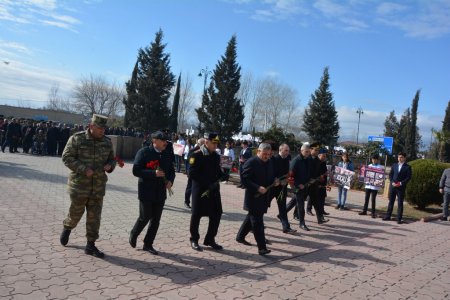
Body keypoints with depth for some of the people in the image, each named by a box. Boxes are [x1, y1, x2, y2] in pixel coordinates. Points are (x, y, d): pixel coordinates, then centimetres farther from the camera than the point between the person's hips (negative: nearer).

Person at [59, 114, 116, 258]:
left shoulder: (107, 141, 4)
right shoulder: (77, 139, -9)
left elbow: (112, 159, 15)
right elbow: (67, 157, -11)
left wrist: (110, 166, -9)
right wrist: (84, 169, -21)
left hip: (98, 186, 3)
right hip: (79, 184, -3)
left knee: (94, 216, 5)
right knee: (76, 212, 10)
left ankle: (90, 245, 15)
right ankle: (67, 228, 43)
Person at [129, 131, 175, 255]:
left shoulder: (166, 155, 8)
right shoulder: (144, 152, -9)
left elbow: (171, 170, 17)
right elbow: (136, 171, -15)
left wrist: (170, 180, -4)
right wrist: (154, 173, -24)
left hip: (160, 192, 5)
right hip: (146, 192, -5)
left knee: (156, 220, 8)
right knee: (145, 217, 1)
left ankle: (148, 244, 23)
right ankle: (133, 235, 30)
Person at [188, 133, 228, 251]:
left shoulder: (216, 156, 9)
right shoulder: (196, 155, -11)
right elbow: (192, 174, -17)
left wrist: (224, 176, -5)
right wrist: (207, 183, -22)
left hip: (214, 190, 6)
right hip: (200, 190, -6)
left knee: (217, 214, 7)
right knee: (197, 215, 5)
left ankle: (210, 239, 23)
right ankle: (194, 240, 22)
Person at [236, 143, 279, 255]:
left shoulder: (270, 162, 9)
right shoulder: (251, 162, -16)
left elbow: (271, 176, 20)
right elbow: (244, 179, -19)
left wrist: (275, 181, -3)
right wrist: (258, 188, -28)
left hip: (264, 197, 8)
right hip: (254, 197, -8)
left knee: (251, 218, 20)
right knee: (258, 222, -4)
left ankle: (240, 237, 37)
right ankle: (262, 247, 1)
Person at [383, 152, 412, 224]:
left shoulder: (407, 167, 0)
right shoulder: (394, 165, 12)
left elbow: (409, 177, -6)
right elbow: (390, 175, 10)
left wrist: (401, 183, -16)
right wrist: (392, 182, -6)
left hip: (401, 187, -4)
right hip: (392, 186, 4)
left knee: (400, 203, 1)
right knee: (391, 201, 9)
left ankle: (399, 219, 5)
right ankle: (388, 216, 16)